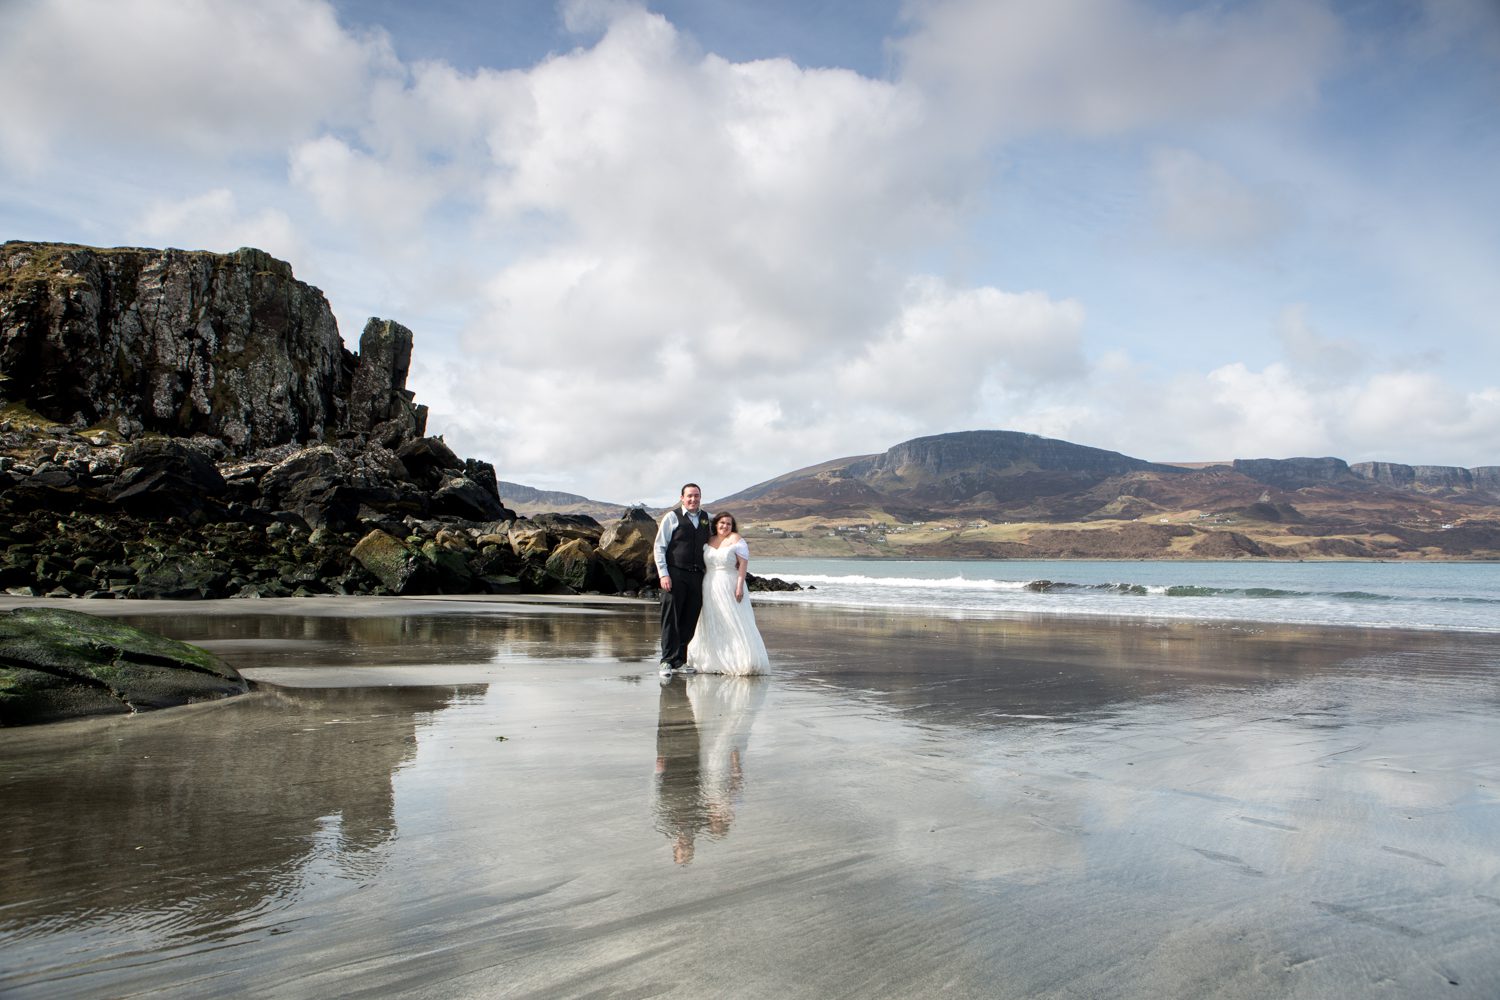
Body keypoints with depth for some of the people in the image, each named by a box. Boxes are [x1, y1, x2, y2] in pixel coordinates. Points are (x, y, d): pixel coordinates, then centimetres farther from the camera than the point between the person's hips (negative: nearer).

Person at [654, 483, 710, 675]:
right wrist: (663, 574, -12)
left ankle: (680, 660, 15)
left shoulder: (706, 518, 14)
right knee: (671, 619, -5)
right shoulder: (672, 517, 0)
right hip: (675, 575, -5)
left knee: (690, 621, 6)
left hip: (697, 576, 5)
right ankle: (667, 660, -2)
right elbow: (659, 547, -2)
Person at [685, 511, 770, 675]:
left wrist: (740, 586, -18)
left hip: (729, 587, -5)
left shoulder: (735, 539, -4)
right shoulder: (708, 541, 12)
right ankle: (715, 662, 17)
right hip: (710, 588, 6)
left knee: (733, 624, -6)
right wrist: (702, 586, 8)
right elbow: (703, 564, 15)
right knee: (711, 626, 9)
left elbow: (743, 563, -10)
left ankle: (740, 662, -4)